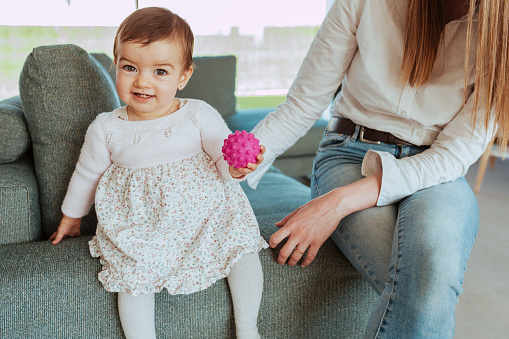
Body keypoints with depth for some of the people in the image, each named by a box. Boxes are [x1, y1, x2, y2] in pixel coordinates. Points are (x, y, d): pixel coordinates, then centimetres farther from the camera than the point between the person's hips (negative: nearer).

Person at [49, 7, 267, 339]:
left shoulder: (200, 115, -6)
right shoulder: (106, 128, -1)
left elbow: (224, 157, -2)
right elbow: (87, 174, 13)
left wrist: (235, 168, -27)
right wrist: (71, 216, 25)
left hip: (204, 210, 0)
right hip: (139, 225, 0)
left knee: (241, 242, -17)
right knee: (134, 275, -23)